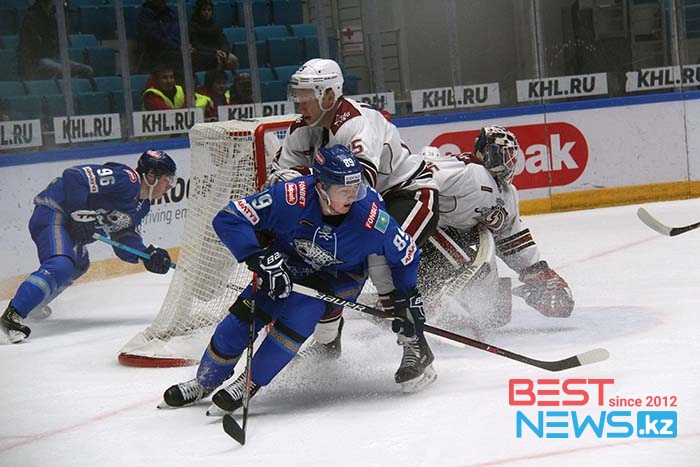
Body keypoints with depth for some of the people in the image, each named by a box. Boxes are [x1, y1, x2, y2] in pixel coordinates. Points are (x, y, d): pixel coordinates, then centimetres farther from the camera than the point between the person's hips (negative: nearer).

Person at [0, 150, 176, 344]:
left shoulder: (142, 205, 12)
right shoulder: (125, 179, -20)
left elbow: (124, 237, 11)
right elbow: (74, 176, -27)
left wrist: (149, 255, -6)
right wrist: (79, 214, -29)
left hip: (71, 226, 12)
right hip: (53, 213, -12)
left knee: (79, 265, 33)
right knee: (61, 265, -32)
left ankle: (33, 304, 47)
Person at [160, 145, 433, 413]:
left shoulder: (370, 216, -32)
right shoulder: (291, 196, -35)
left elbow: (406, 254, -13)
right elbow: (228, 219, -32)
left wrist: (408, 301, -8)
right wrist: (261, 259, -40)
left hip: (337, 278, -1)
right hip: (287, 263, 1)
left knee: (296, 320, -25)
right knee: (242, 319, -5)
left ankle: (249, 384, -2)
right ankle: (204, 383, 22)